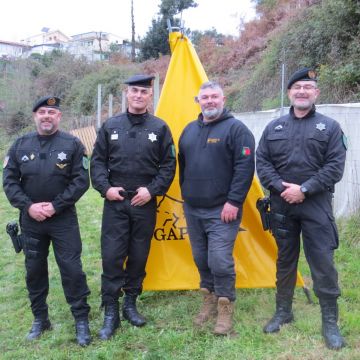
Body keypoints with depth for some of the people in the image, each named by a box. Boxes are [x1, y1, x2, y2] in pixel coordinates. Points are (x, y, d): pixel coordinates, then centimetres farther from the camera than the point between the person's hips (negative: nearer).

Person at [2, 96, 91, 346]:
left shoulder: (72, 144, -5)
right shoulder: (21, 145, 4)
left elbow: (81, 181, -8)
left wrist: (55, 205, -13)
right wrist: (28, 206, -9)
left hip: (64, 219, -3)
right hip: (30, 219, 4)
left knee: (71, 268, -2)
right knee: (34, 269, 13)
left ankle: (81, 319, 14)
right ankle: (40, 319, 30)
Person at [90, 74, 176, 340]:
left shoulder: (159, 128, 3)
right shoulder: (111, 126, 6)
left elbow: (168, 165, 2)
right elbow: (98, 161, 8)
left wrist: (152, 190, -9)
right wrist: (105, 188, -6)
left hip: (145, 203, 0)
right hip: (115, 202, 0)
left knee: (139, 256, 10)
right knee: (112, 256, -2)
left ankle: (130, 304, 27)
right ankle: (111, 312, 10)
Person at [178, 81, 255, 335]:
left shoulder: (236, 129, -6)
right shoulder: (190, 130, 13)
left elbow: (244, 167, -13)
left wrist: (233, 201, -18)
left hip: (221, 211, -6)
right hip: (192, 209, 6)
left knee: (220, 261, -9)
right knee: (201, 259, 14)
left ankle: (225, 308, 9)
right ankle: (209, 301, 30)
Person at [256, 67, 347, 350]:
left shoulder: (329, 127, 1)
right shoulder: (274, 127, 9)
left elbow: (335, 167, -7)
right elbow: (262, 162, 4)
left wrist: (304, 189, -16)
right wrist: (280, 186, -12)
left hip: (315, 206, -3)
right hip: (282, 205, 3)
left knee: (323, 264, -2)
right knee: (285, 261, 14)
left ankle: (330, 322, 13)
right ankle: (283, 312, 30)